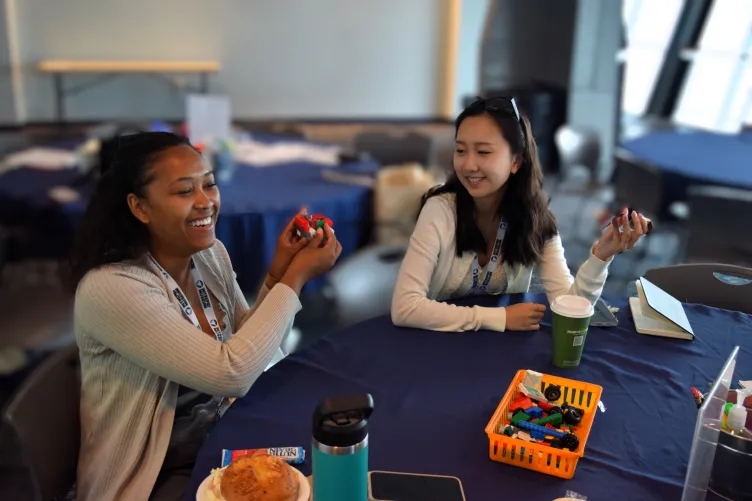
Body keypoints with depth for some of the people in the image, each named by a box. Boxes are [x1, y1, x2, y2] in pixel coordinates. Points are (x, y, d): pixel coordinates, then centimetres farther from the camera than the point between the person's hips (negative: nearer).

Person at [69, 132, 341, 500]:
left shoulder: (210, 253, -2)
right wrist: (297, 276, -22)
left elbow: (251, 351, 3)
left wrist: (279, 271, -11)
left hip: (222, 439, 7)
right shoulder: (110, 288, -25)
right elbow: (232, 373, -29)